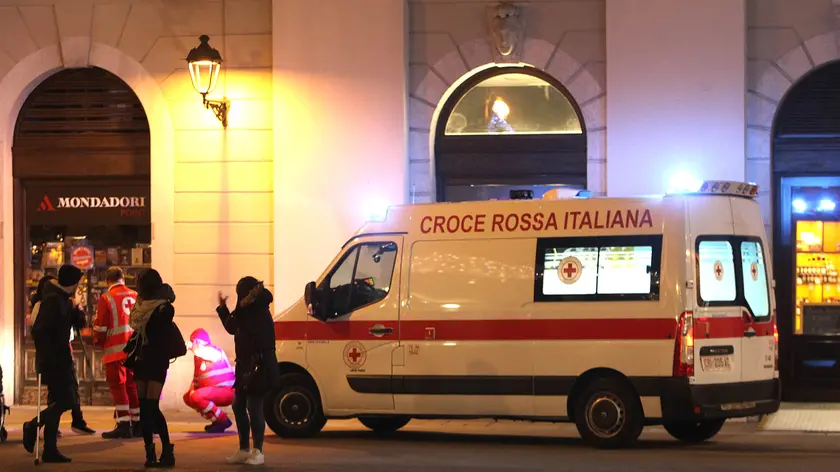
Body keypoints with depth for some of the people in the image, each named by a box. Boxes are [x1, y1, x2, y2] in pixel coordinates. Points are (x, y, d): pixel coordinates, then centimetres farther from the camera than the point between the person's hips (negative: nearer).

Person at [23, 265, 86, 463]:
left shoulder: (64, 300, 14)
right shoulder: (52, 300, -15)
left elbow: (79, 323, 16)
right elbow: (38, 330, -22)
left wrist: (75, 310, -4)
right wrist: (46, 356, -23)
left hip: (61, 359, 10)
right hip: (52, 359, -10)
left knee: (59, 402, 10)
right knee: (66, 400, -14)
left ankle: (50, 450, 12)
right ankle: (33, 426, 0)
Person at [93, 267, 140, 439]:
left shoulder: (106, 298, -6)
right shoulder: (136, 296, 9)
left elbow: (100, 326, -6)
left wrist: (98, 341, 11)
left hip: (116, 349, -5)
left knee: (118, 385, -3)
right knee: (133, 385, 12)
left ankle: (123, 425, -9)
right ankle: (138, 424, 15)